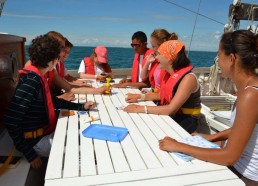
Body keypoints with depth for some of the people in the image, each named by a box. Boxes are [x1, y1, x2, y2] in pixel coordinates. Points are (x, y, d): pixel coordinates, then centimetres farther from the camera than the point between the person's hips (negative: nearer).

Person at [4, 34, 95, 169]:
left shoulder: (37, 76, 2)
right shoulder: (31, 81, -26)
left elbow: (52, 101, 17)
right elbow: (10, 121, -27)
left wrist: (81, 106, 13)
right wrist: (30, 155, -23)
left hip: (47, 132, 9)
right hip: (38, 141, -9)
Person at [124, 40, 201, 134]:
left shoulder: (188, 78, -23)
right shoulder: (169, 74, 3)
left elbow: (171, 109, -30)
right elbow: (161, 95, 14)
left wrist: (141, 108, -28)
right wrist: (140, 97, 2)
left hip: (185, 121, -7)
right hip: (170, 117, 7)